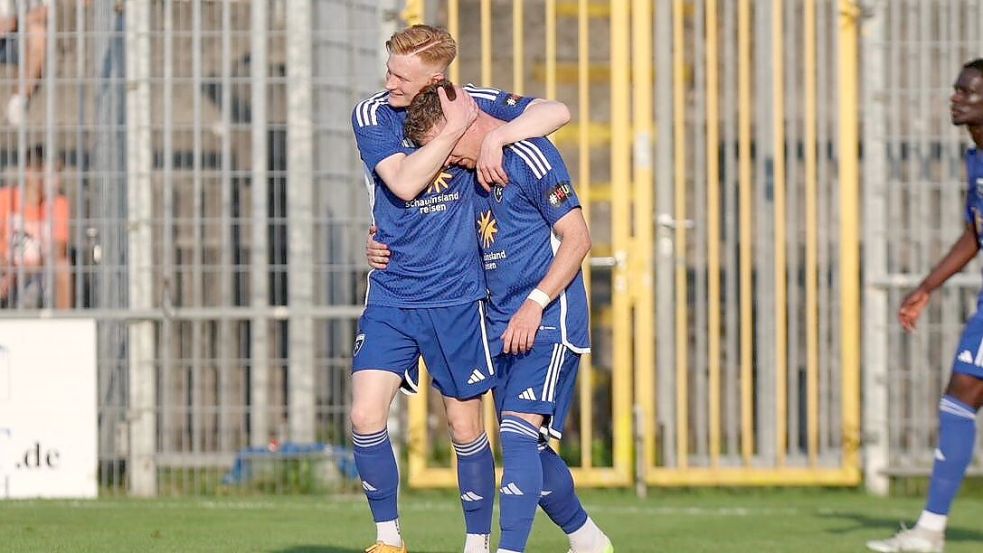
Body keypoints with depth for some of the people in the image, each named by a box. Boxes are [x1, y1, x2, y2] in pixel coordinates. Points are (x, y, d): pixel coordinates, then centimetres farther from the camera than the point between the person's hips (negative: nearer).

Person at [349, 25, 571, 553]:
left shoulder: (473, 103, -3)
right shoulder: (371, 116, -4)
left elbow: (556, 111, -6)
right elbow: (404, 182, -18)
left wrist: (498, 135, -20)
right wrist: (454, 127, -19)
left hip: (456, 297, -1)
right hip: (390, 295, 1)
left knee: (465, 428, 5)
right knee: (365, 416, -11)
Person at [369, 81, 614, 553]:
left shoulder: (529, 157, -12)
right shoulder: (468, 168, 12)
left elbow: (577, 239, -13)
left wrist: (534, 305, -19)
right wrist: (384, 248, 7)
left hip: (546, 323, -8)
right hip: (501, 327, 8)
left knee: (519, 432, -20)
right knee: (526, 447, 10)